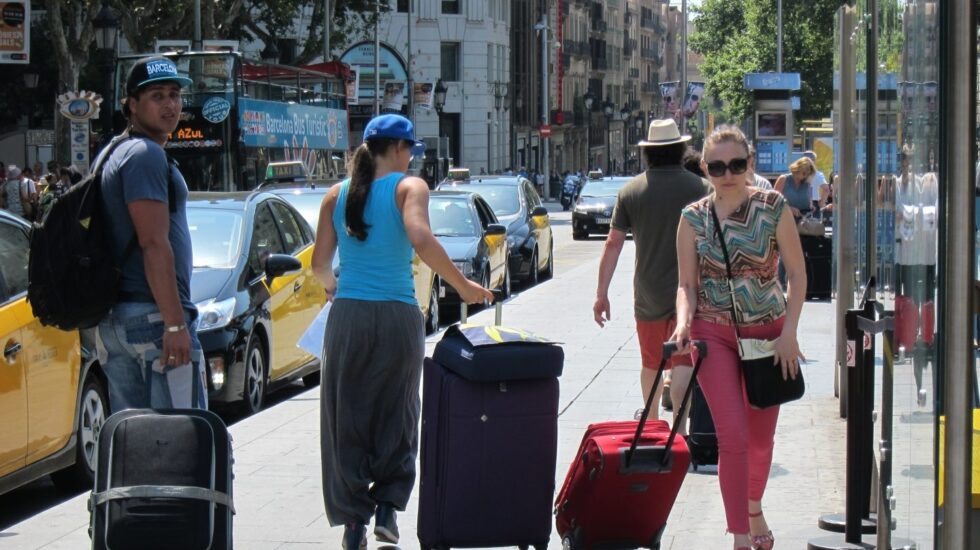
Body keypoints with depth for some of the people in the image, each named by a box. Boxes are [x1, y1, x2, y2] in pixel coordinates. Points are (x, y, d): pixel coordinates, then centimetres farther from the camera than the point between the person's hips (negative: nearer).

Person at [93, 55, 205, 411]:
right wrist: (176, 323, -22)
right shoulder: (147, 155, -11)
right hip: (152, 314, -10)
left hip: (113, 318, 10)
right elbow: (154, 244, -19)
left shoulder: (114, 153, 20)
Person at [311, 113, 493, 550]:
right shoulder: (408, 187, -3)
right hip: (397, 317, -2)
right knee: (396, 418, 14)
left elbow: (320, 262, 5)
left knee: (347, 420, 10)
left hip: (347, 317, 2)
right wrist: (462, 286, -13)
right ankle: (387, 506, 4)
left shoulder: (338, 194, 8)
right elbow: (421, 240, -21)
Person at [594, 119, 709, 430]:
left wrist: (602, 294, 2)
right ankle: (677, 425, -18)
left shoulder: (631, 191, 1)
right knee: (683, 362, -5)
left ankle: (651, 421, 34)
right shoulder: (697, 188, -4)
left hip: (647, 294, 3)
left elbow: (613, 244, -1)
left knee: (650, 362, 18)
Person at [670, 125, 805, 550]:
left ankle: (754, 510, 41)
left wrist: (788, 333, -12)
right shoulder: (694, 218, -2)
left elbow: (797, 275, -2)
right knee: (733, 435, -13)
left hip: (768, 332, 1)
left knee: (761, 437, 13)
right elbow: (687, 284, 1)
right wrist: (684, 323, -18)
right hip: (714, 332, -1)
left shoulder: (773, 208, -4)